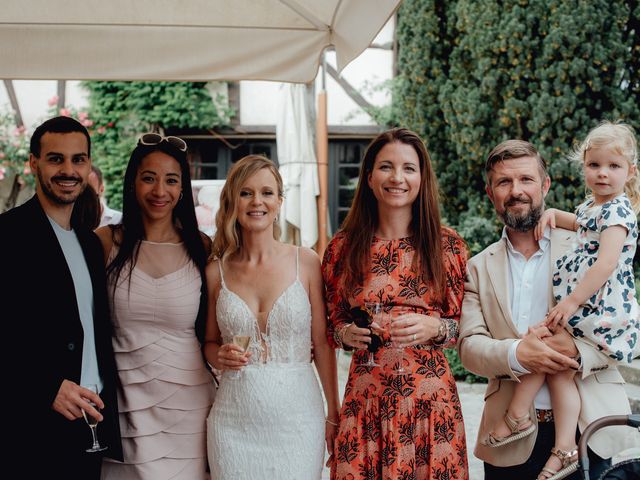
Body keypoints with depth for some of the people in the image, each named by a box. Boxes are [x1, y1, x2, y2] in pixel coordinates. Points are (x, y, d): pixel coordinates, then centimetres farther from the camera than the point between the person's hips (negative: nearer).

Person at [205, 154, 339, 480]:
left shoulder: (306, 263, -1)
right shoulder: (216, 272, 3)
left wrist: (333, 415, 0)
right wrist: (220, 356, -9)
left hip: (298, 417, -1)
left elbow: (322, 343, 2)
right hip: (235, 421, 1)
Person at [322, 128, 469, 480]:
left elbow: (464, 325, 5)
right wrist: (349, 334, -10)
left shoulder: (446, 246, 1)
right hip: (365, 398, 1)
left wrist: (433, 327, -15)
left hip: (430, 398, 0)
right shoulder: (343, 248, 3)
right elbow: (333, 326, 12)